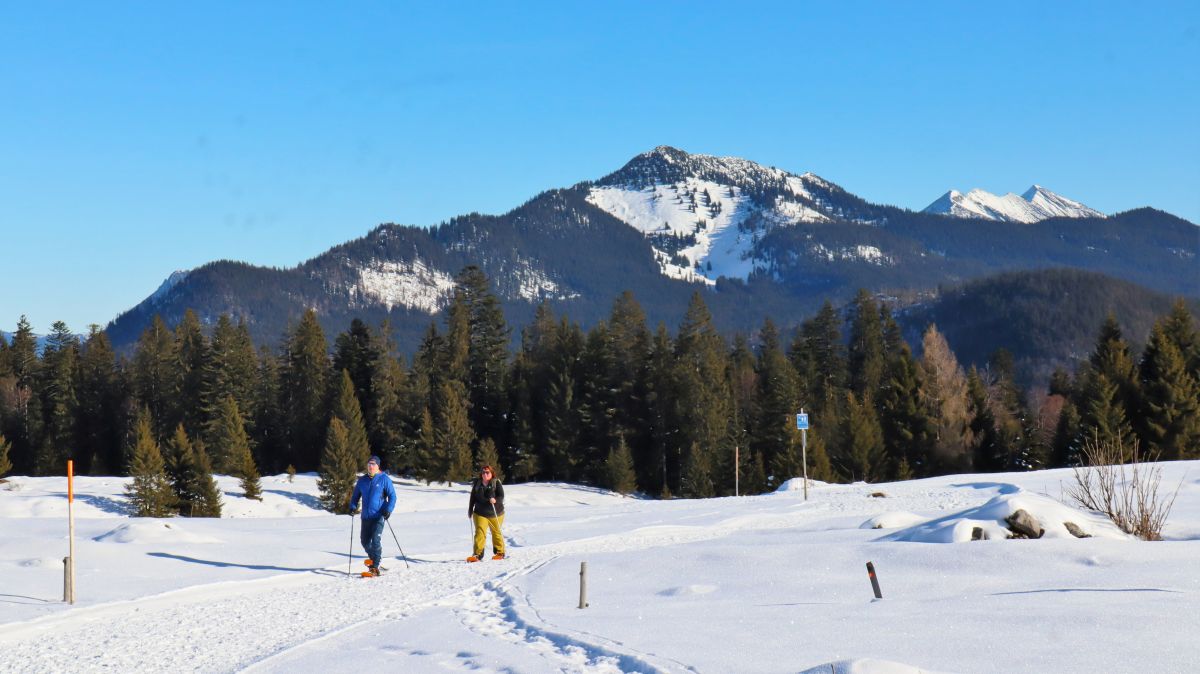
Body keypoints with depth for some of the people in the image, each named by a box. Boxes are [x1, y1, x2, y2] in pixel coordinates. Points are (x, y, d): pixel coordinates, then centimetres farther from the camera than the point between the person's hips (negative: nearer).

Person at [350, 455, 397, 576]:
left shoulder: (384, 479, -3)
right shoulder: (362, 480, 9)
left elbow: (392, 496, -3)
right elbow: (356, 495, 20)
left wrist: (389, 510, -17)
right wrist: (353, 506, 2)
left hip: (378, 516, -5)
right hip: (366, 516, 5)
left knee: (375, 540, -15)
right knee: (365, 541, 10)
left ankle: (375, 568, -13)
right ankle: (372, 558, 37)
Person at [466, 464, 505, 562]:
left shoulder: (496, 483, -6)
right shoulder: (477, 484, 4)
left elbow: (501, 496, -13)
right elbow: (473, 498, 14)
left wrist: (495, 500, -34)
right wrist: (470, 510, 15)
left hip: (495, 513, -2)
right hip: (480, 513, 2)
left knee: (496, 533, 9)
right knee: (480, 532, -12)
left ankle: (500, 552, 24)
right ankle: (477, 554, -13)